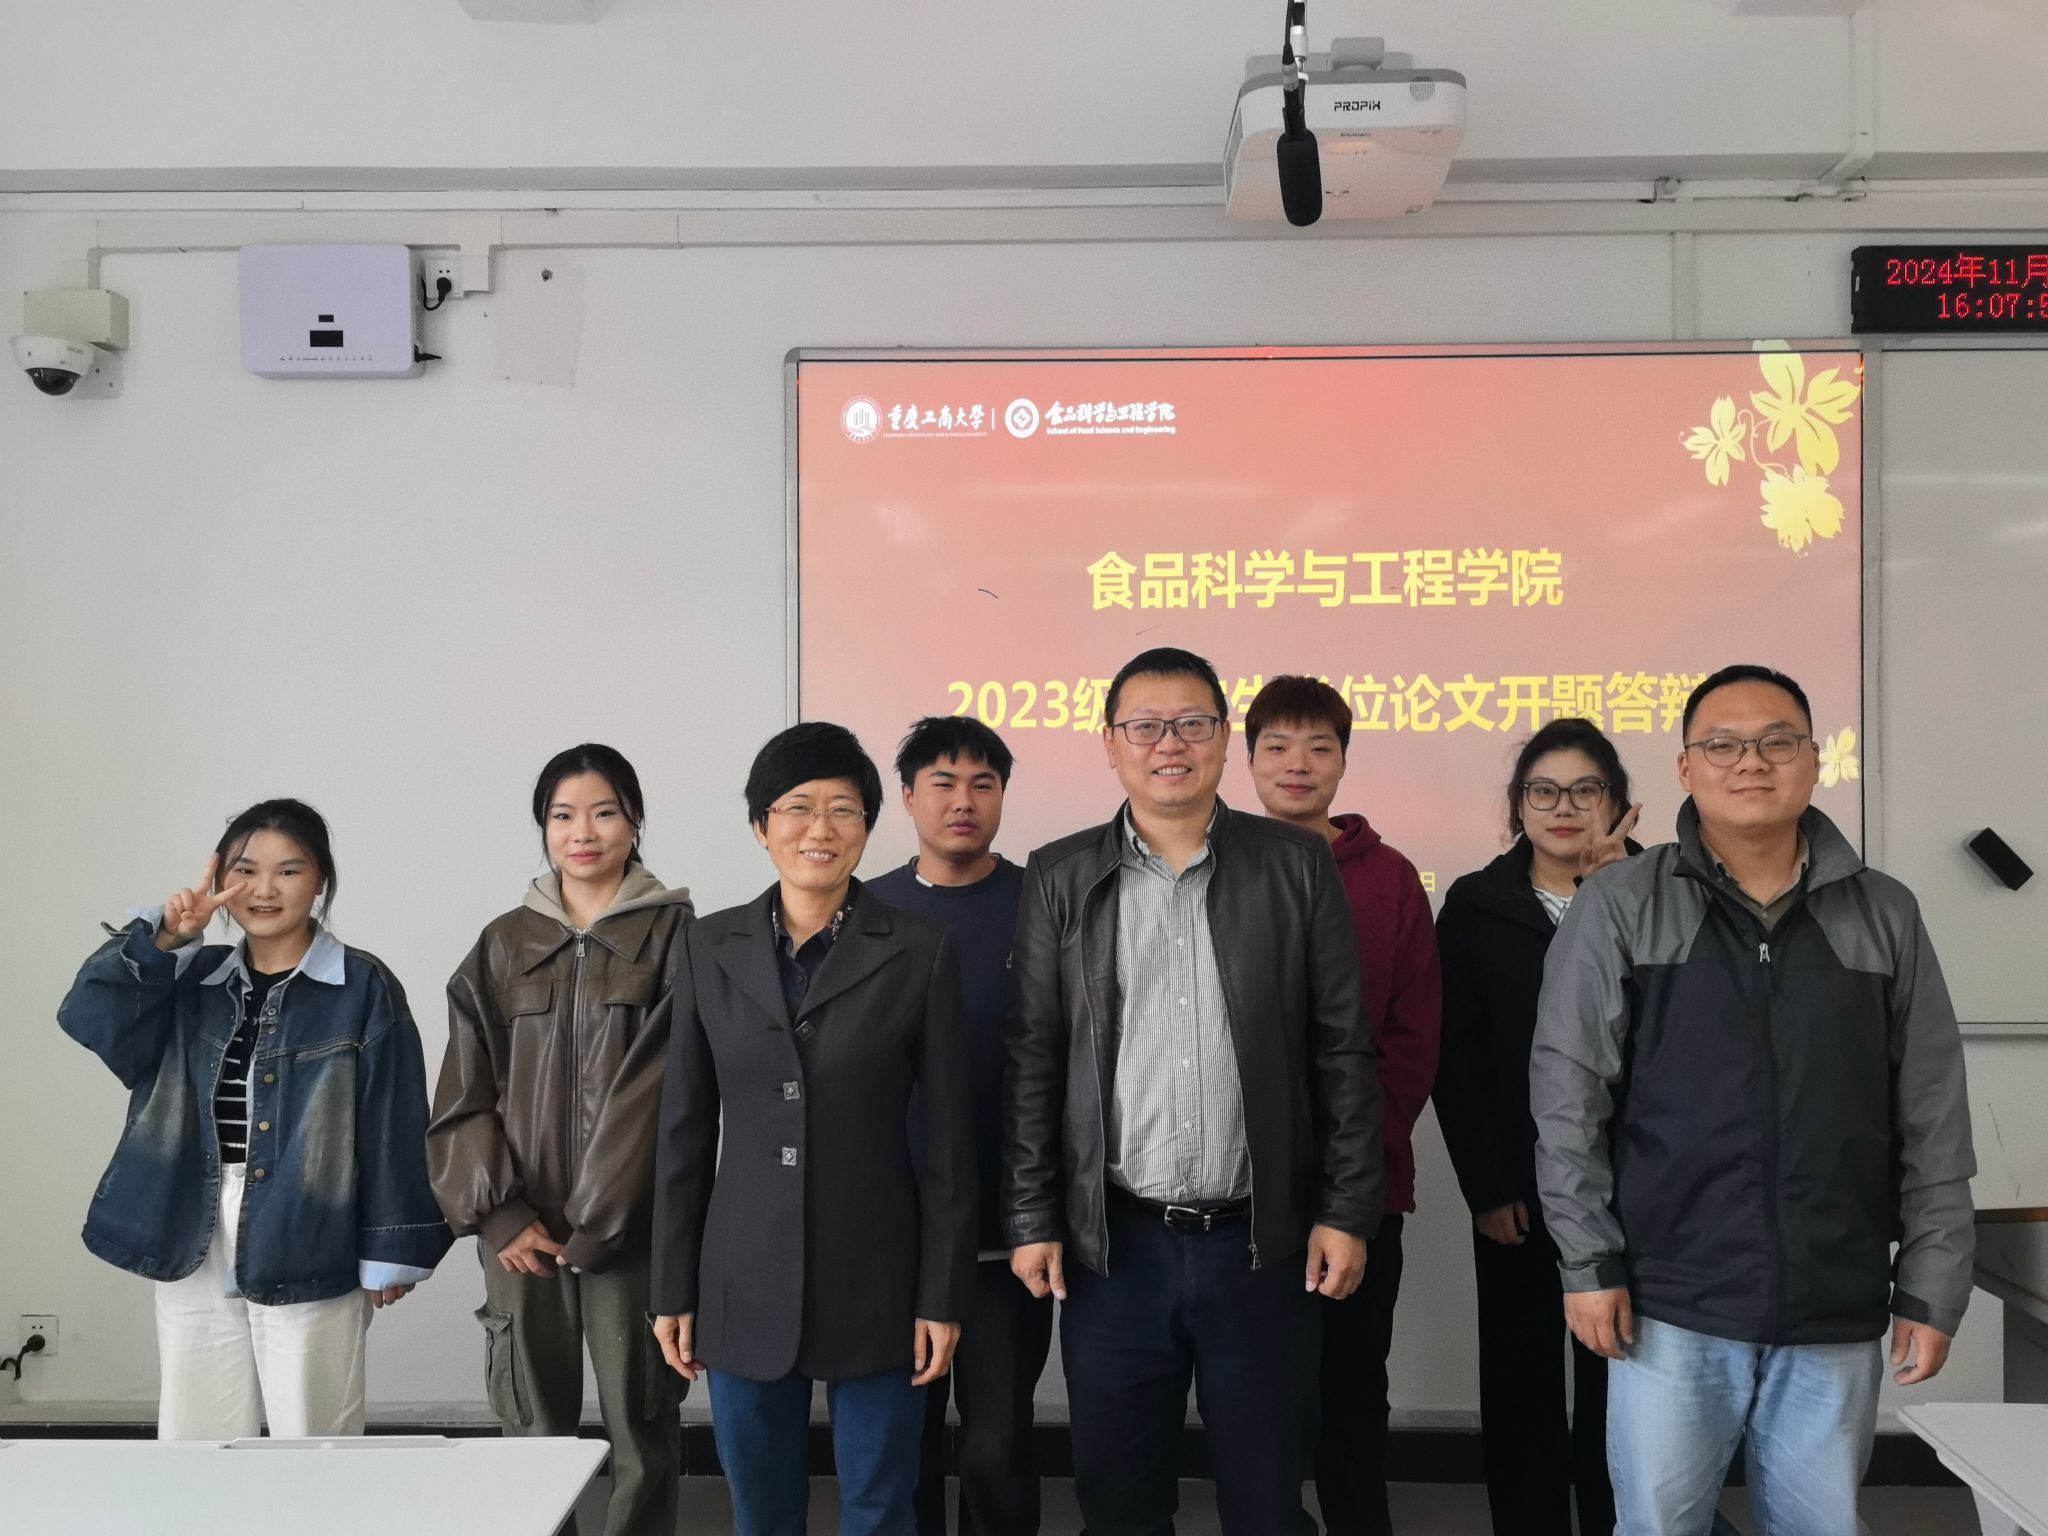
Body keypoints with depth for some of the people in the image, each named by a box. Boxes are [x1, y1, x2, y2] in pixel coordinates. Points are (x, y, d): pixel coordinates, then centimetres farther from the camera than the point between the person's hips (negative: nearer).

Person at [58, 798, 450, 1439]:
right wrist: (162, 937, -16)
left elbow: (393, 1125, -7)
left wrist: (389, 1252, -7)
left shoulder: (364, 988, -6)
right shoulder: (193, 980, 10)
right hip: (193, 1250, 5)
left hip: (307, 1253, -4)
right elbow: (91, 1018, -5)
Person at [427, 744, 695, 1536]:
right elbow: (464, 1094, 7)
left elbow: (657, 1086, -7)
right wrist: (499, 1213, -5)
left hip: (629, 1229, -2)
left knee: (640, 1431, 1)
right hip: (522, 1230, 3)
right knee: (533, 1430, 6)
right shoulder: (503, 945, 10)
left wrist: (595, 1223, -10)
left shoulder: (673, 935, 0)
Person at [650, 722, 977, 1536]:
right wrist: (673, 1287, 4)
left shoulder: (919, 947, -5)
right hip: (744, 1282, 2)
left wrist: (944, 1293, -4)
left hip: (876, 1283, -2)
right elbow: (685, 1129, 5)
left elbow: (947, 1134, -3)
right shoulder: (709, 947, 2)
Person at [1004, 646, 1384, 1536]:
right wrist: (1031, 1220, 0)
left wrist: (1346, 1212, -2)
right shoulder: (1059, 879, 2)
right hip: (1110, 1244, 1)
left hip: (1262, 1242, 0)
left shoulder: (1297, 868, 1)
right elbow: (1031, 1061, 3)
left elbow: (1343, 1051, 1)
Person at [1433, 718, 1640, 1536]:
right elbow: (1455, 1054, -2)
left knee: (1618, 1387, 6)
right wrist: (1486, 1185, -8)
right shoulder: (1474, 903, 2)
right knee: (1520, 1385, 8)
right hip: (1517, 1189, 0)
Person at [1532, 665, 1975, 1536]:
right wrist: (1589, 1261, -6)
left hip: (1838, 1314, 2)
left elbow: (1933, 1121, 6)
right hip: (1671, 1306, -2)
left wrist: (1931, 1287, 4)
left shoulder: (1885, 916, 4)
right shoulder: (1619, 908, -2)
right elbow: (1568, 1096, -3)